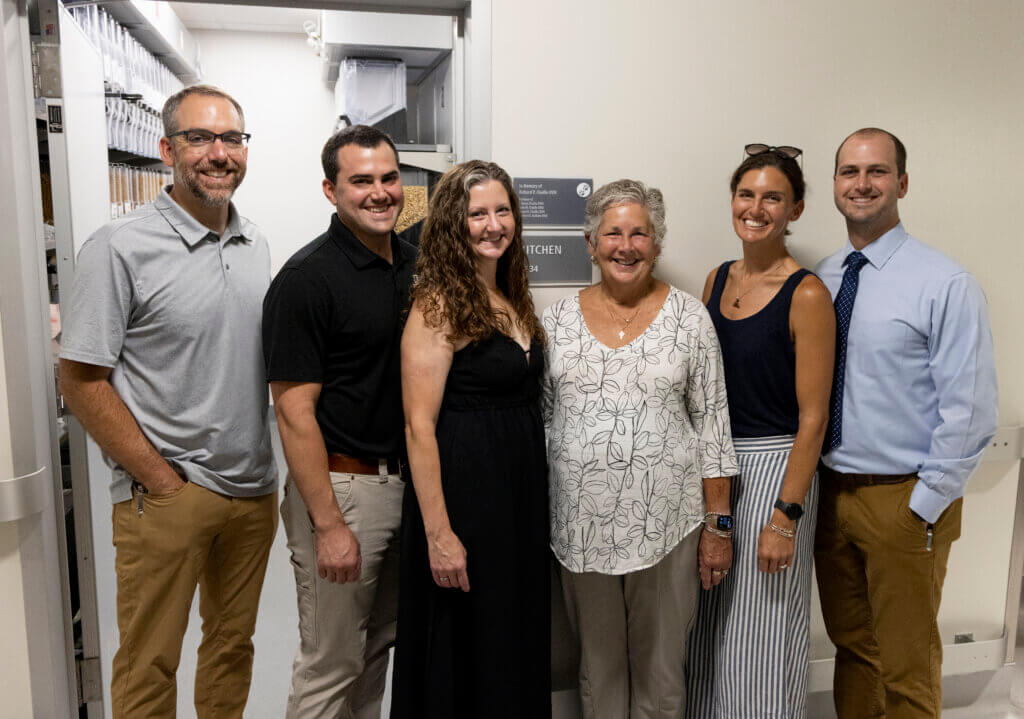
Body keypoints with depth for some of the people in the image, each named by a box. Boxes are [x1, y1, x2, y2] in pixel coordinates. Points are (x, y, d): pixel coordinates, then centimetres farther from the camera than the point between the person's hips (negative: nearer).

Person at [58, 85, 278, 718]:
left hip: (254, 489, 6)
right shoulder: (121, 248, -11)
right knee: (150, 665, 9)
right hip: (165, 498, -5)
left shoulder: (256, 244, 8)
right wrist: (161, 480, -12)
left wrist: (265, 472, 9)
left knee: (234, 647, 19)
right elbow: (82, 381, -11)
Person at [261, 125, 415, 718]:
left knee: (379, 644, 22)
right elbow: (295, 413, -17)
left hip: (406, 478, 7)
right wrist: (328, 525, -19)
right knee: (332, 664, 8)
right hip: (340, 484, -7)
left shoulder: (417, 263, 6)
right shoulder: (307, 279, -15)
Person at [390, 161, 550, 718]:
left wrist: (534, 497, 11)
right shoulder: (436, 307, -14)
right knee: (463, 656, 8)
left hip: (521, 490, 8)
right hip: (464, 489, -8)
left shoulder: (512, 301, 9)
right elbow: (419, 426, -17)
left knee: (517, 641, 19)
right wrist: (438, 534, -19)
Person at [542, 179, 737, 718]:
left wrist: (718, 524, -2)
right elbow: (538, 418, 8)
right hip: (581, 526, 2)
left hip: (665, 525, -1)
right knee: (598, 667, 17)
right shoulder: (558, 319, 3)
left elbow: (713, 424, 0)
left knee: (660, 672, 12)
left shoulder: (689, 317, -2)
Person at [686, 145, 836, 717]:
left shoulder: (807, 295, -13)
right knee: (711, 625, 18)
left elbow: (812, 418, -14)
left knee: (760, 633, 7)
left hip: (774, 466, -6)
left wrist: (785, 516, -17)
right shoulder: (718, 279, 7)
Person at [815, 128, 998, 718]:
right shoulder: (820, 280, 4)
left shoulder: (947, 285, -12)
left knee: (906, 668, 11)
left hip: (905, 502, -5)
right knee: (850, 646, 21)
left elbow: (971, 412, -14)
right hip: (830, 490, 5)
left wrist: (924, 506, -14)